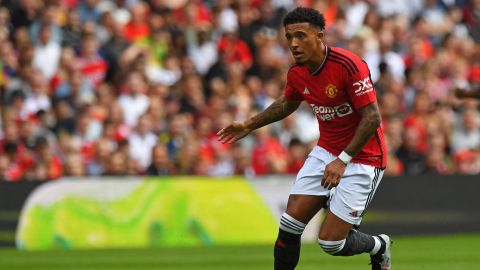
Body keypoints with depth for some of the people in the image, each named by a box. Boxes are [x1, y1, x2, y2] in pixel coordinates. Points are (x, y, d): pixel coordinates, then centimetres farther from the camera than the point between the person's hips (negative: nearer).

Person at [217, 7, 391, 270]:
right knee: (289, 225, -5)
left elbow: (372, 117, -22)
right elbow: (287, 103, 22)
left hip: (361, 157, -6)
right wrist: (249, 125, 19)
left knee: (330, 241, -9)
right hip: (326, 151, 6)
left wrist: (343, 160, -21)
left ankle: (378, 246, 22)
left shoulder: (348, 65, -24)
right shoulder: (297, 73, -1)